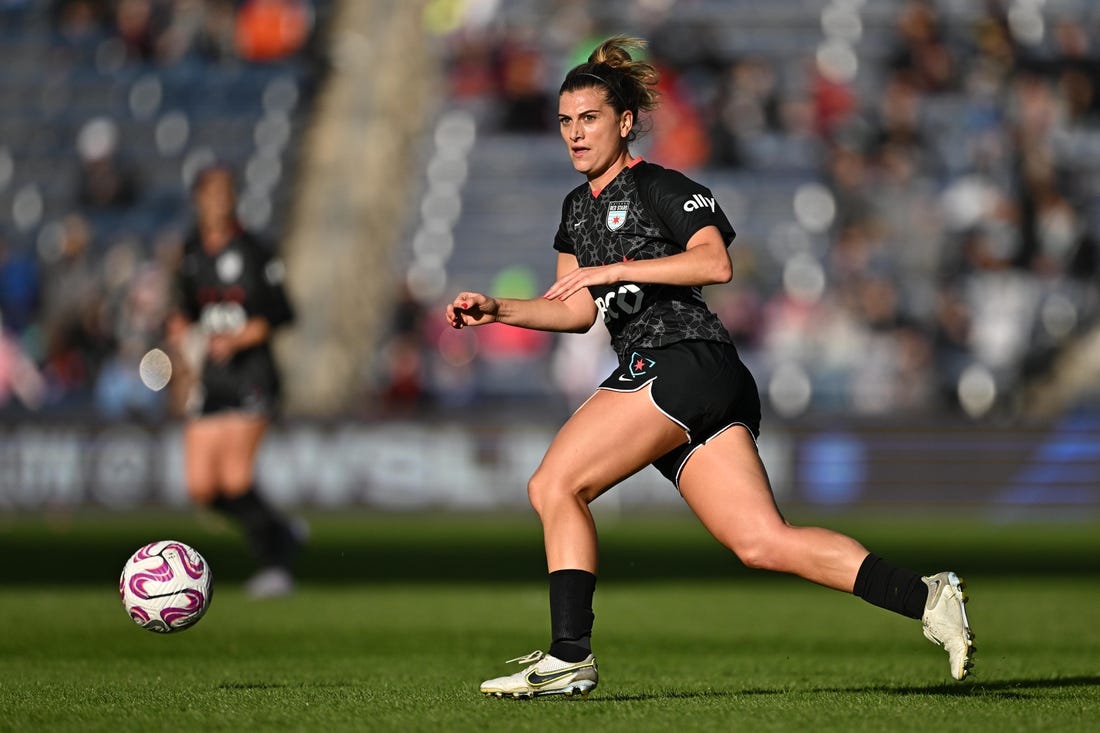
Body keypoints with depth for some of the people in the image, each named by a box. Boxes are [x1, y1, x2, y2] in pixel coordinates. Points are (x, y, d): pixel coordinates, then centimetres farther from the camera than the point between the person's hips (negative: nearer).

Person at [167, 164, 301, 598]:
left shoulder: (252, 252, -6)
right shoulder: (192, 253, 10)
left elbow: (280, 314, -5)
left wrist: (239, 338, -17)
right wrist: (181, 327, 2)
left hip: (250, 372, -6)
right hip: (210, 378, 6)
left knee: (235, 478, -17)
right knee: (201, 487, 0)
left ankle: (274, 565, -2)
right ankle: (281, 534, 22)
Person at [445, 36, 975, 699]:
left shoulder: (660, 188, -2)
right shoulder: (578, 208, 25)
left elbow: (715, 262, -17)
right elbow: (577, 310, 27)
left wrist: (612, 270, -19)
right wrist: (497, 310, 15)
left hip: (684, 361, -8)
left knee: (553, 487, -11)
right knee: (763, 542, -4)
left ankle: (570, 657, -11)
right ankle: (925, 598, -6)